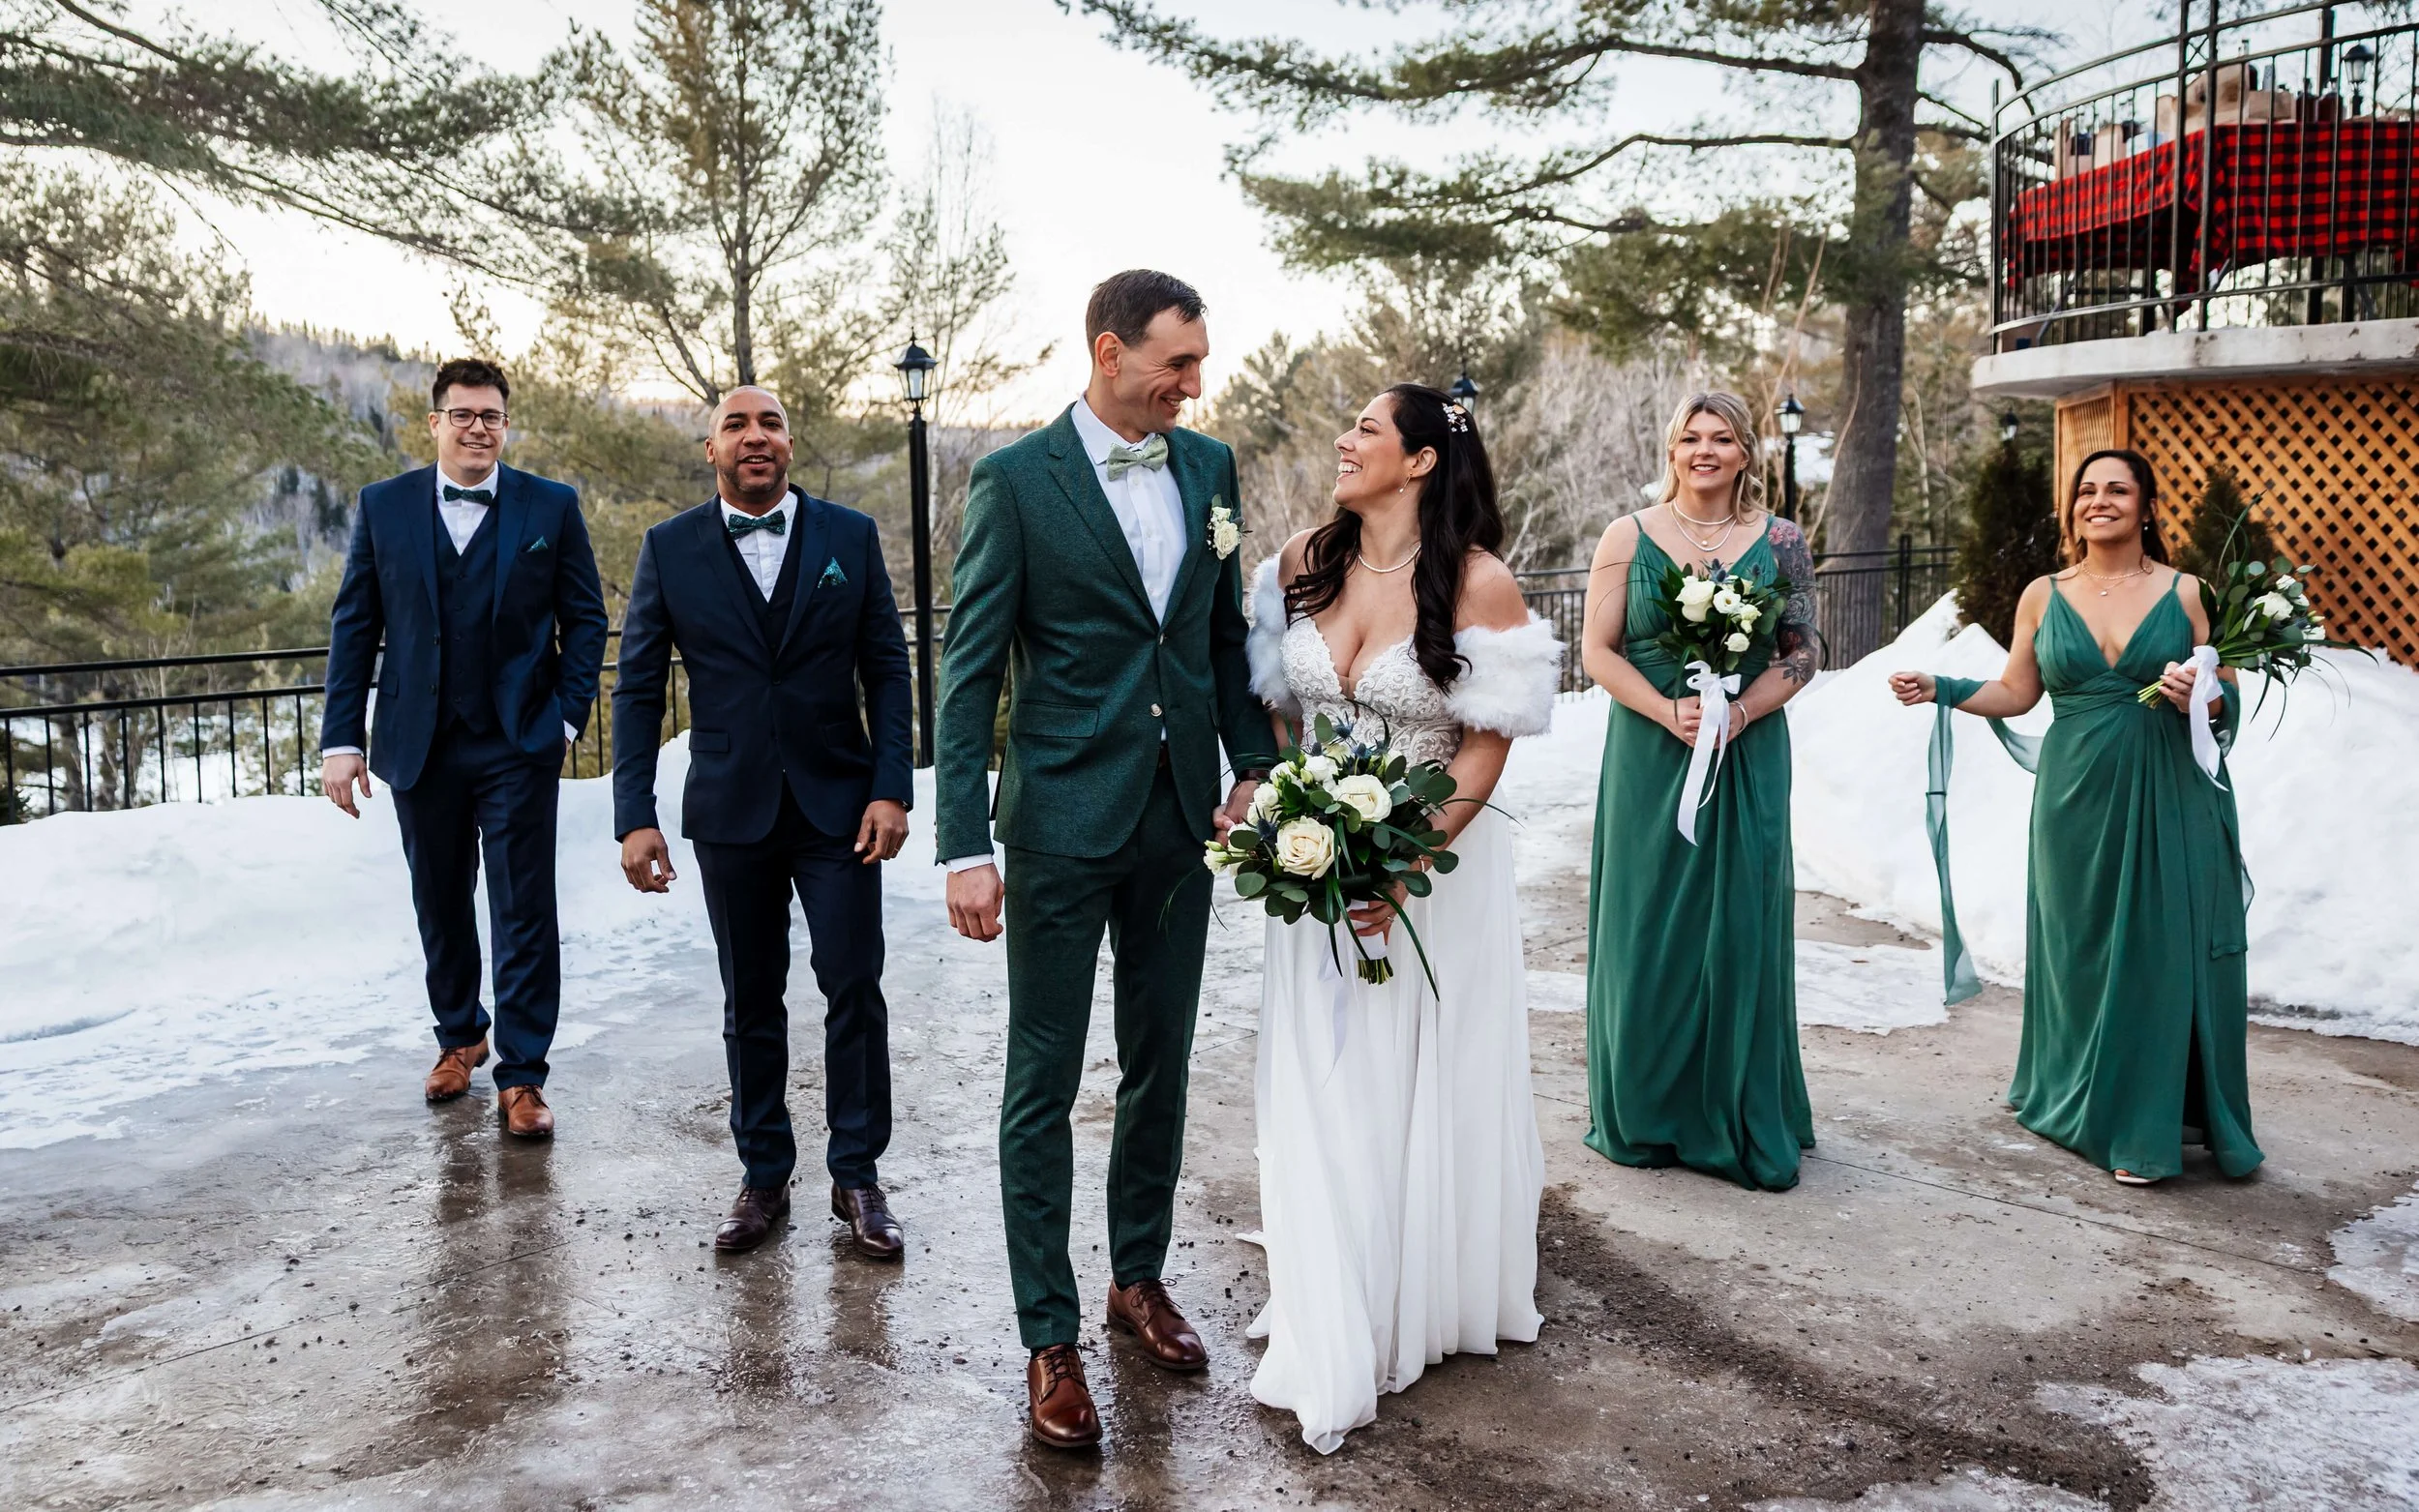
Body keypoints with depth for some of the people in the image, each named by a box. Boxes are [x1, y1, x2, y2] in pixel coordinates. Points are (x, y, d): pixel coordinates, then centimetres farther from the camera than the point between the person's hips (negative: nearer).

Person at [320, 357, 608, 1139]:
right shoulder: (382, 506, 4)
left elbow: (585, 620, 2)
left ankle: (521, 1075, 6)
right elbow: (353, 626, 4)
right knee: (439, 905, 15)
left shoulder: (551, 508, 0)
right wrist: (342, 738, -1)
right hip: (420, 745, 2)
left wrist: (566, 717, -7)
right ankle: (459, 1036, 35)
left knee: (525, 912, -2)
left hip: (519, 745, -2)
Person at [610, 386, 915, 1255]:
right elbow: (638, 689, 3)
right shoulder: (670, 550, 2)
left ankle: (857, 1175, 15)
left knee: (853, 987, 1)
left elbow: (886, 669, 2)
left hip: (838, 804, 0)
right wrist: (635, 816, -4)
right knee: (750, 1003, 10)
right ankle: (763, 1176, 23)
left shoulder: (850, 537, 2)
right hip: (731, 814, 1)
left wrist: (892, 788, -7)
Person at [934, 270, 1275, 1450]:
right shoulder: (1014, 480, -9)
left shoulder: (1209, 467, 6)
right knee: (1043, 1085, 4)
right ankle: (1050, 1340, 15)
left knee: (1160, 1065, 16)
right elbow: (969, 674, -10)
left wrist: (1256, 767, 2)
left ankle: (1140, 1276, 34)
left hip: (1180, 820, 5)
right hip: (1064, 821, -5)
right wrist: (966, 845, -15)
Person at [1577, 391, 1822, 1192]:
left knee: (1742, 927, 4)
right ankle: (1647, 1115, 17)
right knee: (1649, 927, 4)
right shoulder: (1629, 537, 1)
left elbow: (1801, 653, 4)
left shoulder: (1780, 542, 4)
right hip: (1649, 757, -1)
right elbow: (1598, 649, -1)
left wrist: (1742, 711, -13)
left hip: (1748, 758, 1)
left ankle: (1743, 1117, 18)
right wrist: (1669, 712, -14)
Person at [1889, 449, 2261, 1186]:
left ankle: (2143, 1126, 10)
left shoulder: (2187, 593, 3)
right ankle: (2080, 1101, 22)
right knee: (2082, 950, 7)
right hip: (2078, 800, 1)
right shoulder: (2044, 596, 7)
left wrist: (2202, 700, -17)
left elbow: (2229, 700, 4)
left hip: (2170, 800, -1)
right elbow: (2015, 694, 11)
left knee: (2162, 949, -1)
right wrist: (1938, 690, 0)